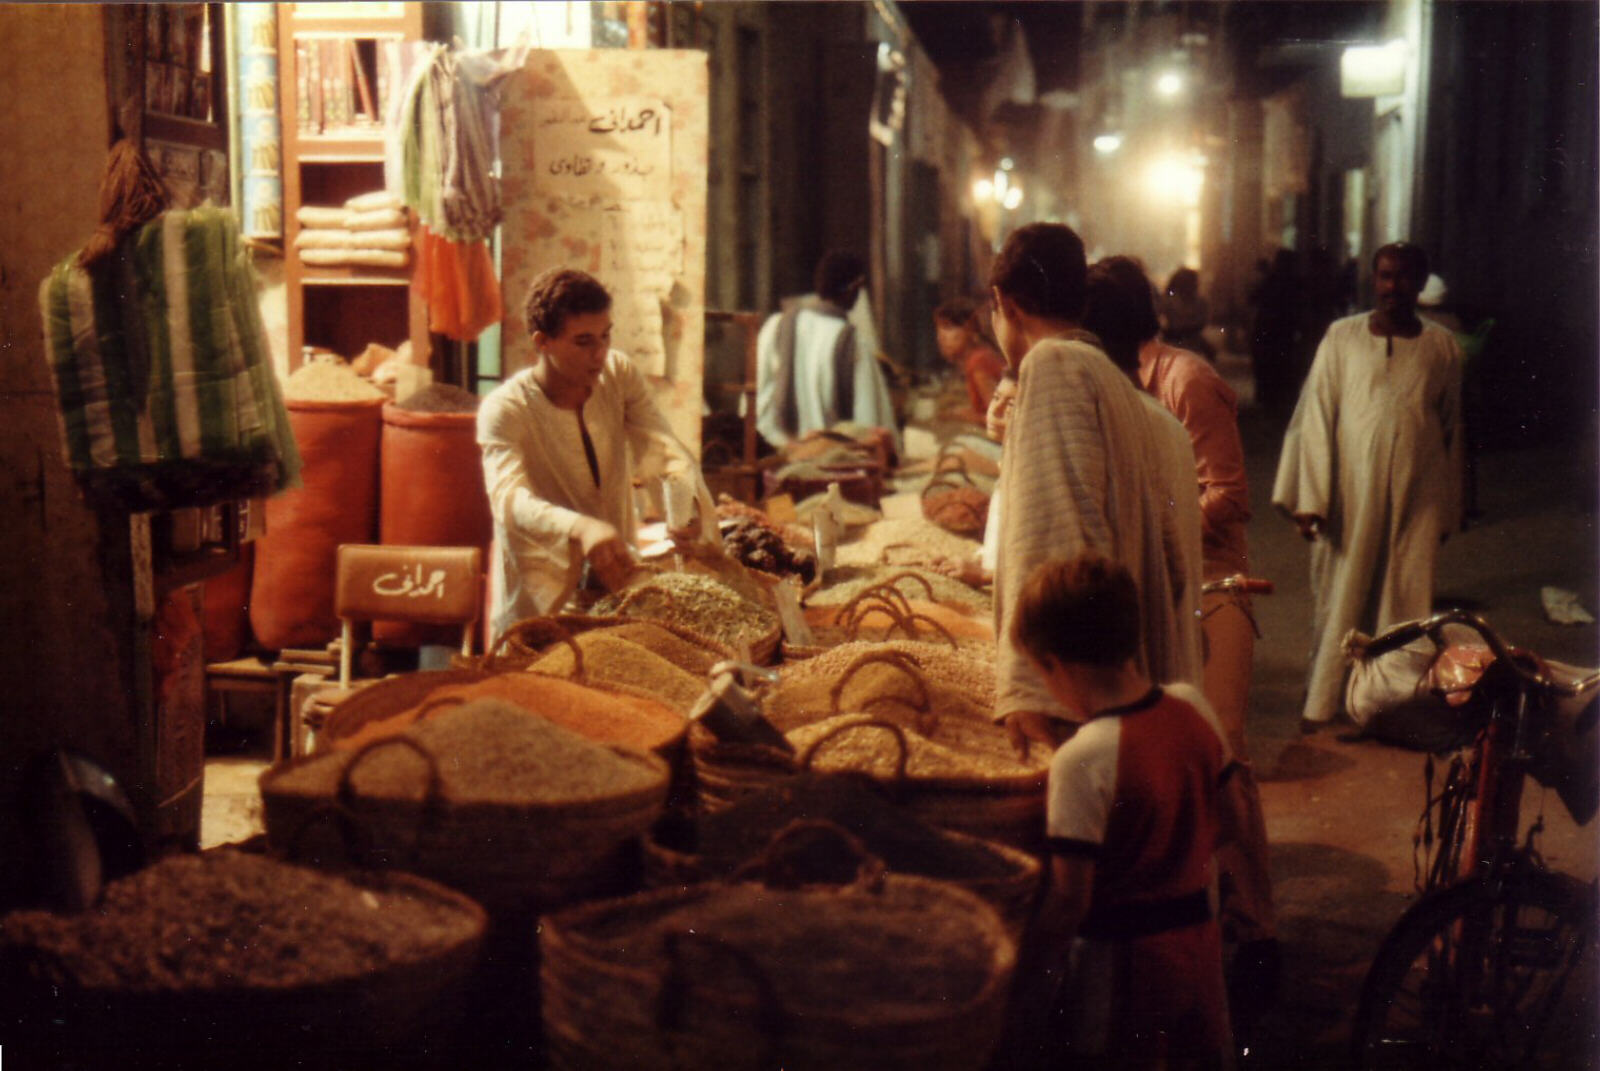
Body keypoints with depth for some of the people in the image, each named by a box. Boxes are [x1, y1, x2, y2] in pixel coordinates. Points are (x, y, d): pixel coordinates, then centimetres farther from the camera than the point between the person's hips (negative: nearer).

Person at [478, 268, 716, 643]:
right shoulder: (504, 409, -14)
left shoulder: (620, 374, 3)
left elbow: (663, 446, -10)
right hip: (541, 604, -4)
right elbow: (510, 499, -31)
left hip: (616, 577, 4)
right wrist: (582, 529, -51)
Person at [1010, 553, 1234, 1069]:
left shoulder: (1081, 760, -24)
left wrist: (1027, 978, -11)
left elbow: (1070, 896, -22)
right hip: (1198, 939, 6)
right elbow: (1219, 825, 7)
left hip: (1119, 956, -6)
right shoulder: (1192, 707, -5)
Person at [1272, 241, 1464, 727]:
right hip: (1349, 495, -1)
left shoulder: (1442, 347, 4)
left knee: (1404, 607, 4)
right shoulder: (1342, 337, -1)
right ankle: (1323, 702, 18)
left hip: (1416, 497, 1)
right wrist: (1309, 499, -8)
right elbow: (1316, 418, -2)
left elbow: (1451, 430, 12)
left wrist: (1448, 511, 14)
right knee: (1339, 601, 5)